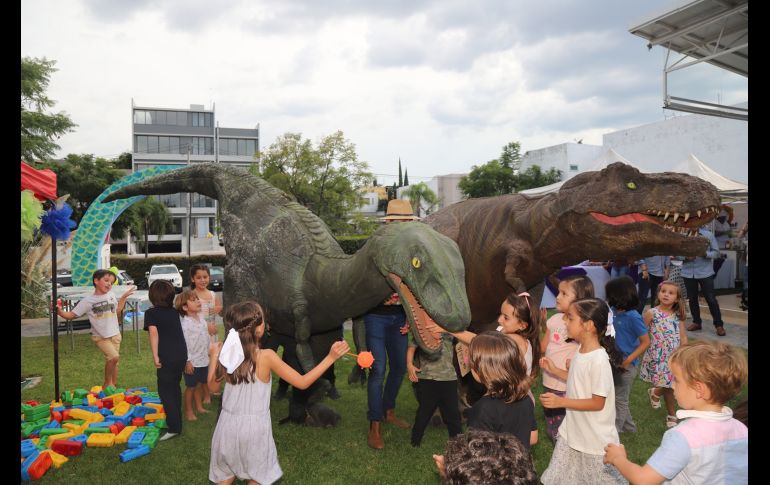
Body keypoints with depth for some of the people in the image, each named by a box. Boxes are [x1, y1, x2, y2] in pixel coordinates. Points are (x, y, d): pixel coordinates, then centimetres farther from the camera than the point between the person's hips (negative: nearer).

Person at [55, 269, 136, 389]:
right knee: (114, 357, -22)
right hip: (100, 337, -5)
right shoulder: (87, 301, -9)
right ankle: (107, 384, -1)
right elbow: (71, 315, -8)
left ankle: (113, 385, 28)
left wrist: (124, 297, 16)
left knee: (113, 361, 12)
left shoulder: (111, 296, 4)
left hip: (115, 334, 5)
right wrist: (59, 311, -25)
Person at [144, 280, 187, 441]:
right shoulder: (174, 312, 12)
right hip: (181, 355, 6)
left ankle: (174, 427, 0)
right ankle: (176, 419, 32)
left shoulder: (151, 313, -3)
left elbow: (154, 332, -16)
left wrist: (155, 356, -17)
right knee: (174, 387, 21)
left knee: (165, 391, 2)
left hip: (167, 358, -6)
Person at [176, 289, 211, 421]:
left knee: (200, 385, 19)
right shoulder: (185, 323, -19)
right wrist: (188, 361, -20)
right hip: (192, 362, -7)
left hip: (204, 360, 7)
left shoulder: (202, 320, 5)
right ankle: (188, 411, 20)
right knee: (191, 386, 6)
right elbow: (184, 343, -19)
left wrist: (208, 354, 17)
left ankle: (199, 407, 34)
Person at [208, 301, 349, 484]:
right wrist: (331, 357, -18)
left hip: (229, 424, 3)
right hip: (254, 426, -3)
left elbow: (213, 387, 5)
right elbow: (302, 383, -18)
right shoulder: (266, 356, -21)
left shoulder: (226, 353, -10)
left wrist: (213, 357, 14)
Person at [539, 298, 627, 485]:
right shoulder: (581, 351, -1)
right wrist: (554, 370, 8)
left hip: (595, 438, -8)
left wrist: (561, 402, -25)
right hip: (573, 431, 8)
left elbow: (597, 403, -23)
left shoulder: (599, 360, -27)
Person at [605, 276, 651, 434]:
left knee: (619, 399, 7)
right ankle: (628, 426, 39)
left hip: (625, 365, -7)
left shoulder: (633, 317, -21)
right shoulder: (614, 312, -1)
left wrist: (628, 360, -21)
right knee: (620, 397, 21)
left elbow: (645, 342, -17)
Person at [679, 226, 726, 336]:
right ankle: (696, 322, 26)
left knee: (711, 299, 0)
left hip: (705, 272, -2)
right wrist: (686, 257, -17)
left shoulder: (708, 235, -3)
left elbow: (716, 252, -1)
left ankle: (719, 324, 9)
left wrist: (705, 253, -19)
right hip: (688, 273, 2)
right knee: (692, 299, 12)